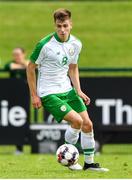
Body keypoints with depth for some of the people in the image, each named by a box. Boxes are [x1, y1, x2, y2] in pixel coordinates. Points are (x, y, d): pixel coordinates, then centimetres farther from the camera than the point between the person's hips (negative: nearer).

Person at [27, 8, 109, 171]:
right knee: (77, 121, -20)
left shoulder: (76, 44, 1)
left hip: (67, 90, 6)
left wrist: (78, 91, 6)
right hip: (49, 93, -6)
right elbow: (30, 68, -7)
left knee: (87, 124, 1)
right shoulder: (45, 45, -18)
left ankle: (89, 163, 17)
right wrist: (34, 95, -8)